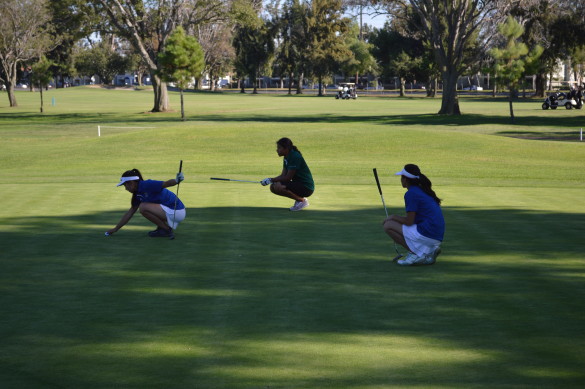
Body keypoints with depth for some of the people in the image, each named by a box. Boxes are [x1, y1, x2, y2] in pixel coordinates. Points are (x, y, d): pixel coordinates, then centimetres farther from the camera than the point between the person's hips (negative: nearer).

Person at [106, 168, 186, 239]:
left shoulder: (147, 185, -16)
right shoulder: (138, 194, 12)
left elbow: (166, 184, -30)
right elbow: (130, 212, 20)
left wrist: (176, 181, -53)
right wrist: (116, 229, 24)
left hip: (176, 212, -10)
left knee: (143, 207, -18)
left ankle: (167, 230, -9)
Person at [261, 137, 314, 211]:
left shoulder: (295, 157, -21)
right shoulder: (287, 157, 9)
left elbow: (288, 178, -21)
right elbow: (283, 175, 7)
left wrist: (271, 180, -17)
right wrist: (270, 180, -8)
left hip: (306, 187, -10)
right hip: (298, 183, 10)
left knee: (278, 187, -27)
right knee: (273, 187, 3)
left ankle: (302, 200, -8)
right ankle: (298, 198, 10)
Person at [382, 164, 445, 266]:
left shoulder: (411, 193, -10)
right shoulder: (423, 190, 18)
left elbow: (409, 221, -12)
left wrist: (393, 217, 5)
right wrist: (397, 218, 22)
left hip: (426, 234, -9)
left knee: (388, 225, -2)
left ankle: (416, 254, -7)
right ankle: (429, 251, 10)